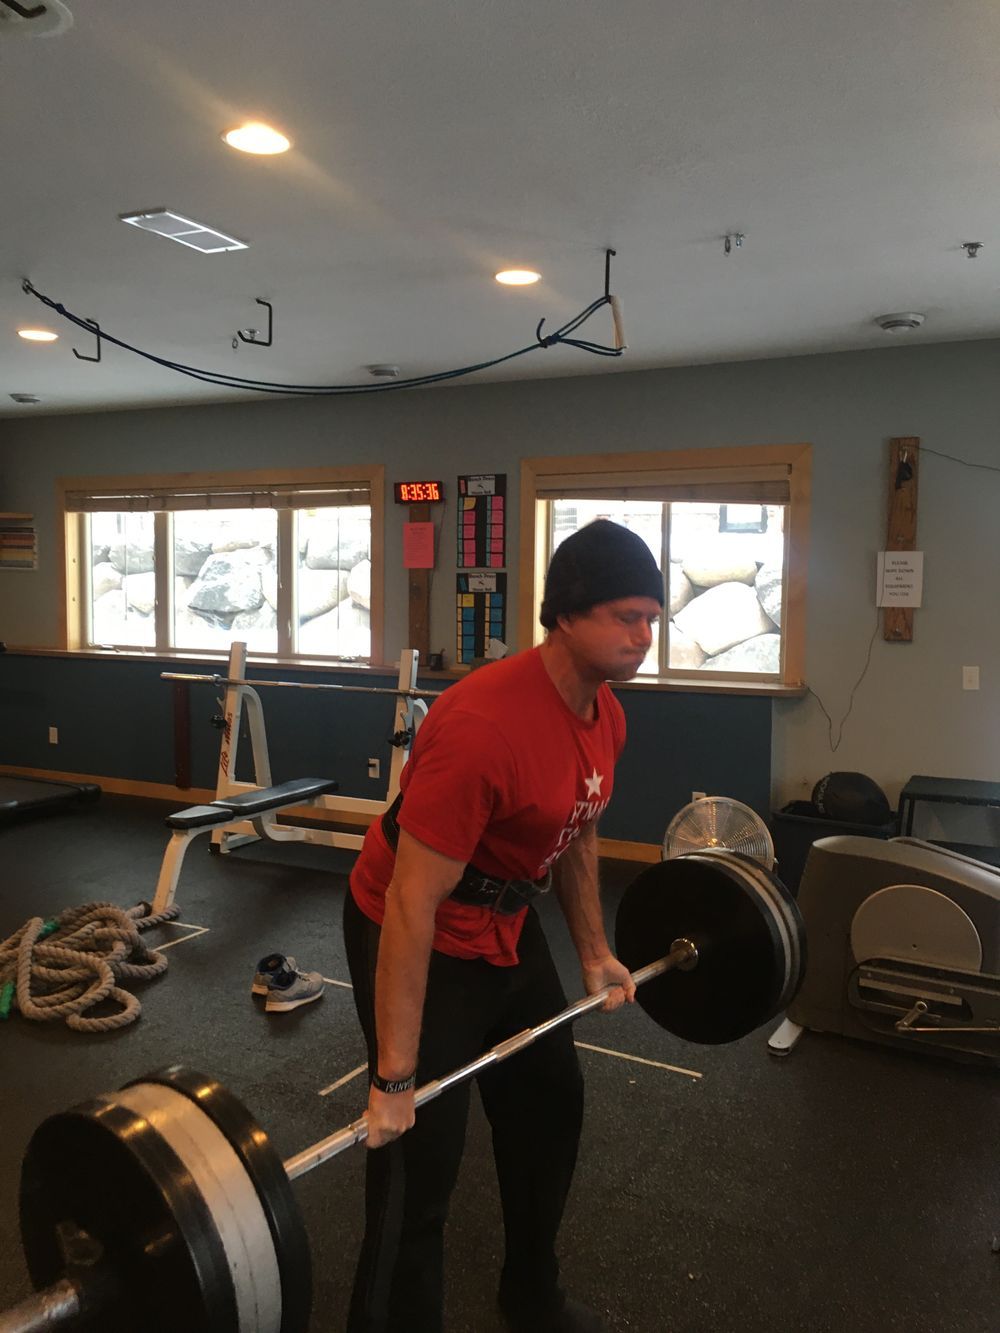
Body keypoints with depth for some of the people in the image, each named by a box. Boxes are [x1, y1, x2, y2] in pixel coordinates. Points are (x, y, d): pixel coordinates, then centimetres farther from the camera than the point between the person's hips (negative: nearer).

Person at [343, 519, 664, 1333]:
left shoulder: (605, 715, -7)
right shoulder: (483, 727, -35)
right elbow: (412, 904, -31)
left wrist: (595, 951, 16)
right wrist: (394, 1076, -26)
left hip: (507, 927, 9)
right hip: (417, 937, -9)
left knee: (551, 1107, 21)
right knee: (419, 1160, 0)